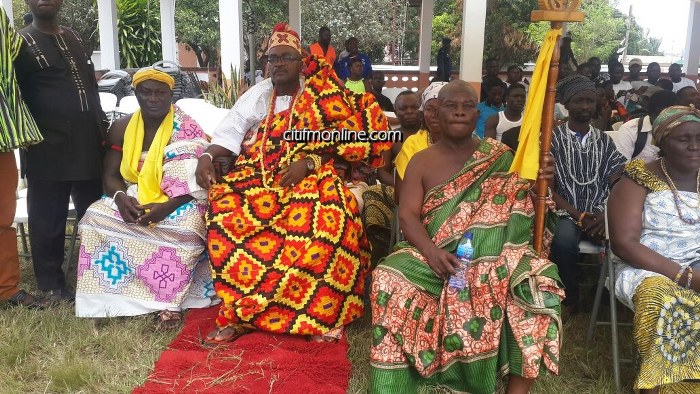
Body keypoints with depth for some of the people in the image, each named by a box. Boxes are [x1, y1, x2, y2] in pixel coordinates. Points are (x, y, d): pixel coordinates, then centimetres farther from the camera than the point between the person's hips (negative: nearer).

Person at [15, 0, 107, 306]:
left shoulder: (74, 38, 18)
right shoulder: (20, 43, -1)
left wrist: (102, 127, 16)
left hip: (88, 145, 6)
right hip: (48, 150, -6)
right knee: (49, 221, 4)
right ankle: (52, 284, 16)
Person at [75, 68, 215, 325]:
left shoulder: (187, 130, -8)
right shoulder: (122, 127, 5)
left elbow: (195, 182, -16)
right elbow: (110, 175, 4)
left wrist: (166, 207, -31)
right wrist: (121, 197, -20)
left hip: (178, 202, -4)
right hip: (132, 198, 4)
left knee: (185, 226, -36)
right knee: (96, 216, -23)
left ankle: (170, 302, -29)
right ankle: (114, 296, -18)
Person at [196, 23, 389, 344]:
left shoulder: (319, 98, 7)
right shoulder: (256, 96, 16)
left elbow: (347, 136, -2)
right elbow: (229, 134, 8)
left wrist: (308, 163, -17)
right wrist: (206, 157, -12)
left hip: (305, 180, -2)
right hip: (256, 180, 3)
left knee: (331, 216, -33)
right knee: (225, 212, -28)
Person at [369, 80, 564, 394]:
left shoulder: (502, 159, 10)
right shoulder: (421, 162, 9)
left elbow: (525, 207, 8)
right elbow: (408, 215, -1)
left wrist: (540, 184, -15)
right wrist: (432, 252, -20)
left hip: (494, 257, 0)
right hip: (434, 257, 0)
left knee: (537, 285, -30)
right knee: (390, 279, -29)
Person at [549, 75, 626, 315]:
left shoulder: (605, 141, 14)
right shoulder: (553, 138, 3)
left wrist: (605, 215, -16)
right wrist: (578, 215, -14)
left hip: (599, 215, 3)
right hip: (566, 213, -3)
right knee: (563, 239, -36)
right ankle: (570, 297, -9)